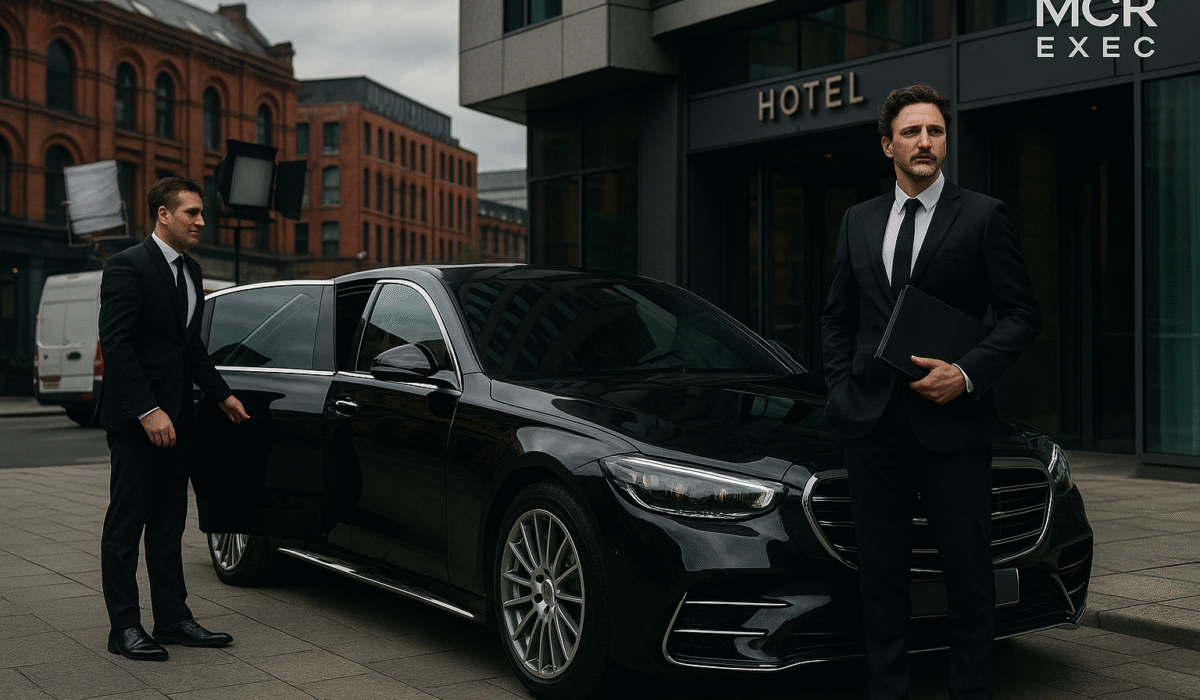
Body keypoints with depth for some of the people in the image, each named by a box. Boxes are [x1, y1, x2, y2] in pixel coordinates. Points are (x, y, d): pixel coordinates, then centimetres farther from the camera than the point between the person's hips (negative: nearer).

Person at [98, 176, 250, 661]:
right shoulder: (128, 266, -11)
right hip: (135, 420, -8)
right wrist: (148, 411, -22)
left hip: (174, 418, 8)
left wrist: (222, 394, 15)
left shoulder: (190, 271, 14)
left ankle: (173, 618, 19)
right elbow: (114, 343, -18)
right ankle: (125, 628, 8)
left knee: (169, 525, 12)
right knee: (125, 526, 1)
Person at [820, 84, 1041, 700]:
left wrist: (967, 373, -15)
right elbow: (836, 317, 18)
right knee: (881, 568, 11)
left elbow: (1021, 314, -2)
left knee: (967, 572, 3)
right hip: (872, 421, 4)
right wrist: (842, 389, 6)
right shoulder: (859, 221, 13)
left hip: (951, 421, -3)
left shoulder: (983, 216, 0)